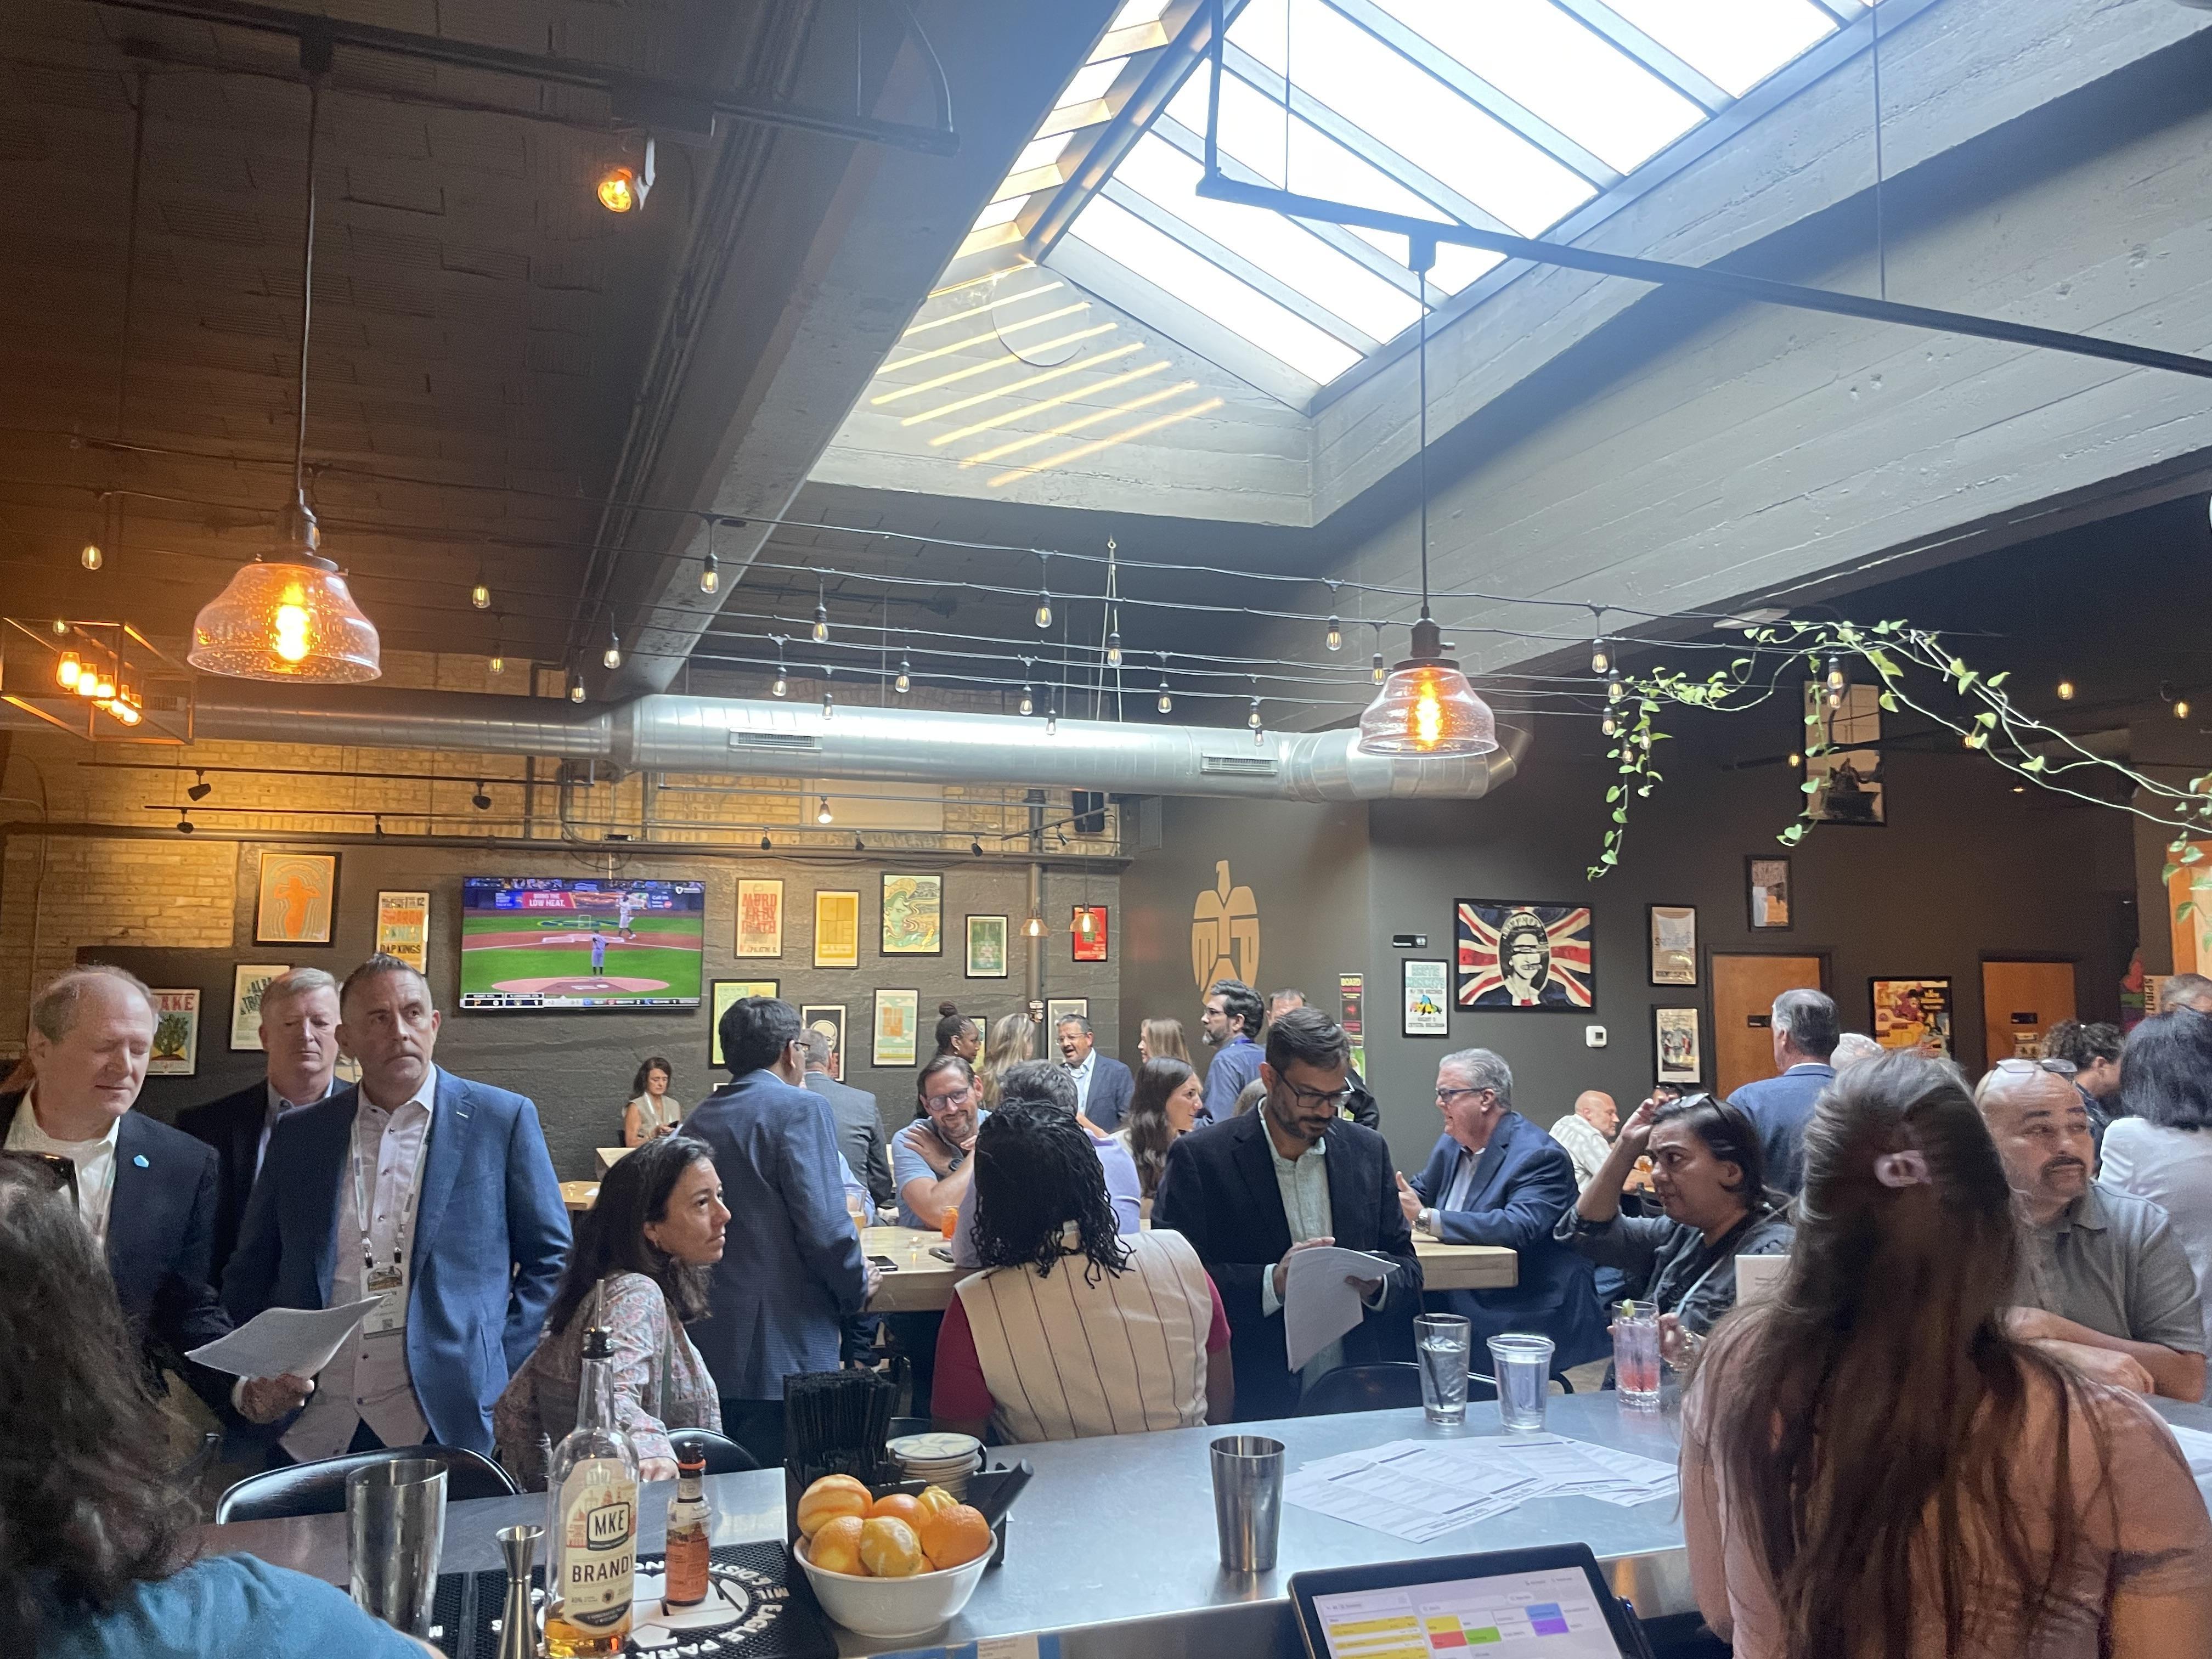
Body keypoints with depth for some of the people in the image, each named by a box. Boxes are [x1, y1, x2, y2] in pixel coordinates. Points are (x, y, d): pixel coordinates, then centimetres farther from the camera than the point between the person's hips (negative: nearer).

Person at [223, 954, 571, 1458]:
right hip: (311, 1432, 3)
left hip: (447, 1422, -3)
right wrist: (250, 1380, 2)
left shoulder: (503, 1120, -1)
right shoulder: (297, 1133, 8)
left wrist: (499, 1372, -5)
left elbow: (551, 1260, 2)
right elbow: (249, 1272, 15)